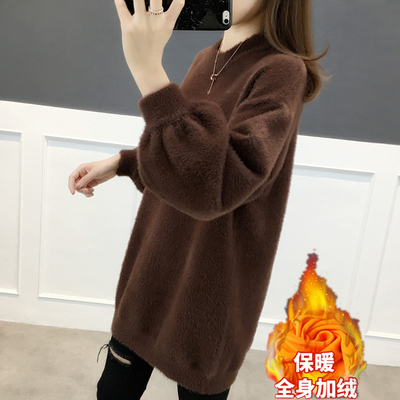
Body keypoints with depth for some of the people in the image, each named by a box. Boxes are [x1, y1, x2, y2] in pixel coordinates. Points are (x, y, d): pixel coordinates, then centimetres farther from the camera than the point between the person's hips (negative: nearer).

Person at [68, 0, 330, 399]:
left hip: (209, 290, -6)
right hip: (150, 271, 7)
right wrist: (120, 163, 6)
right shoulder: (206, 59, 5)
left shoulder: (281, 72, -18)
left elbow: (216, 185, -33)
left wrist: (148, 70, -36)